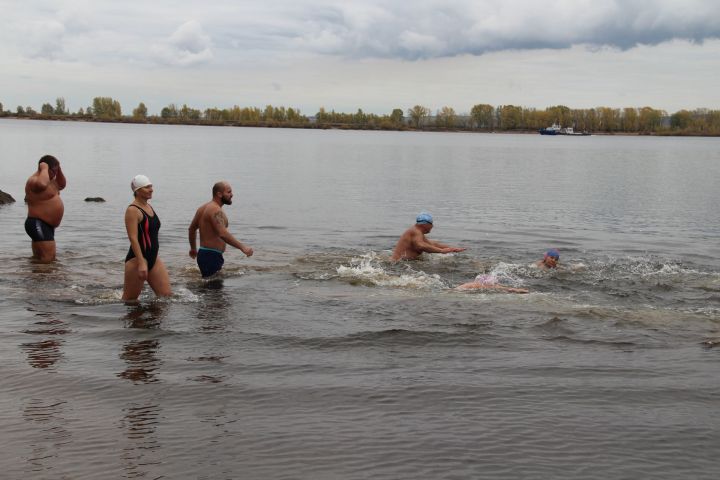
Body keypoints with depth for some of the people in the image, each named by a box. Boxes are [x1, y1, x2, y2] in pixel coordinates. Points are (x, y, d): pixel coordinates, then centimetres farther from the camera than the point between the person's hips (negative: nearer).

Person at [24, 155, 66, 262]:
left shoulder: (49, 179, 15)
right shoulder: (33, 180, -16)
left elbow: (62, 185, 28)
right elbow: (42, 184, -41)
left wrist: (59, 169, 11)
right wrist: (44, 169, -23)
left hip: (46, 225, 11)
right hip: (38, 225, -11)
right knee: (47, 259, -19)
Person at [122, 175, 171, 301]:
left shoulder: (149, 207, 13)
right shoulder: (132, 210, -14)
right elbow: (133, 238, -21)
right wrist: (141, 263, -28)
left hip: (153, 259, 8)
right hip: (137, 260, -8)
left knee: (166, 295, 1)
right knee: (129, 300, 2)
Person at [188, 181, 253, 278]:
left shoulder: (203, 208, 15)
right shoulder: (216, 210, -17)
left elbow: (192, 229, 27)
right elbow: (222, 234, -31)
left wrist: (193, 248, 39)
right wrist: (242, 247, -33)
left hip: (203, 254, 10)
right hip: (212, 256, -10)